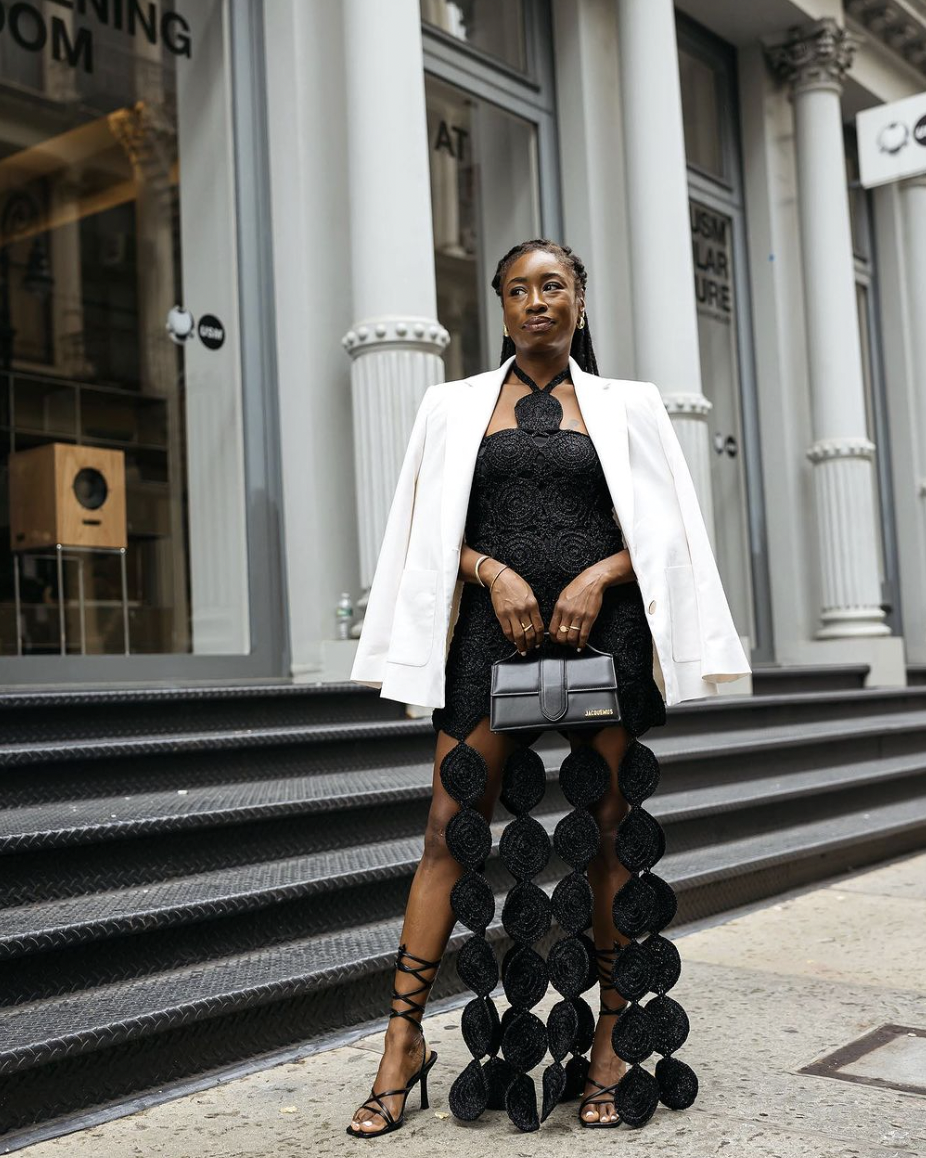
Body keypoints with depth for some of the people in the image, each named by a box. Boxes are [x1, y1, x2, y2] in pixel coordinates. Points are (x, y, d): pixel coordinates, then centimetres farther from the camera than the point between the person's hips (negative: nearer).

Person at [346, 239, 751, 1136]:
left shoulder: (626, 407, 13)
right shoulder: (455, 405, 13)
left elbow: (659, 530, 7)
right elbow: (435, 529, 7)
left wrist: (595, 577, -11)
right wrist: (496, 573, -11)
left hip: (602, 625, 0)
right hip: (492, 625, 0)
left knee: (608, 833, 3)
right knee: (452, 828, -4)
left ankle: (612, 1040, 13)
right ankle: (404, 1038, 4)